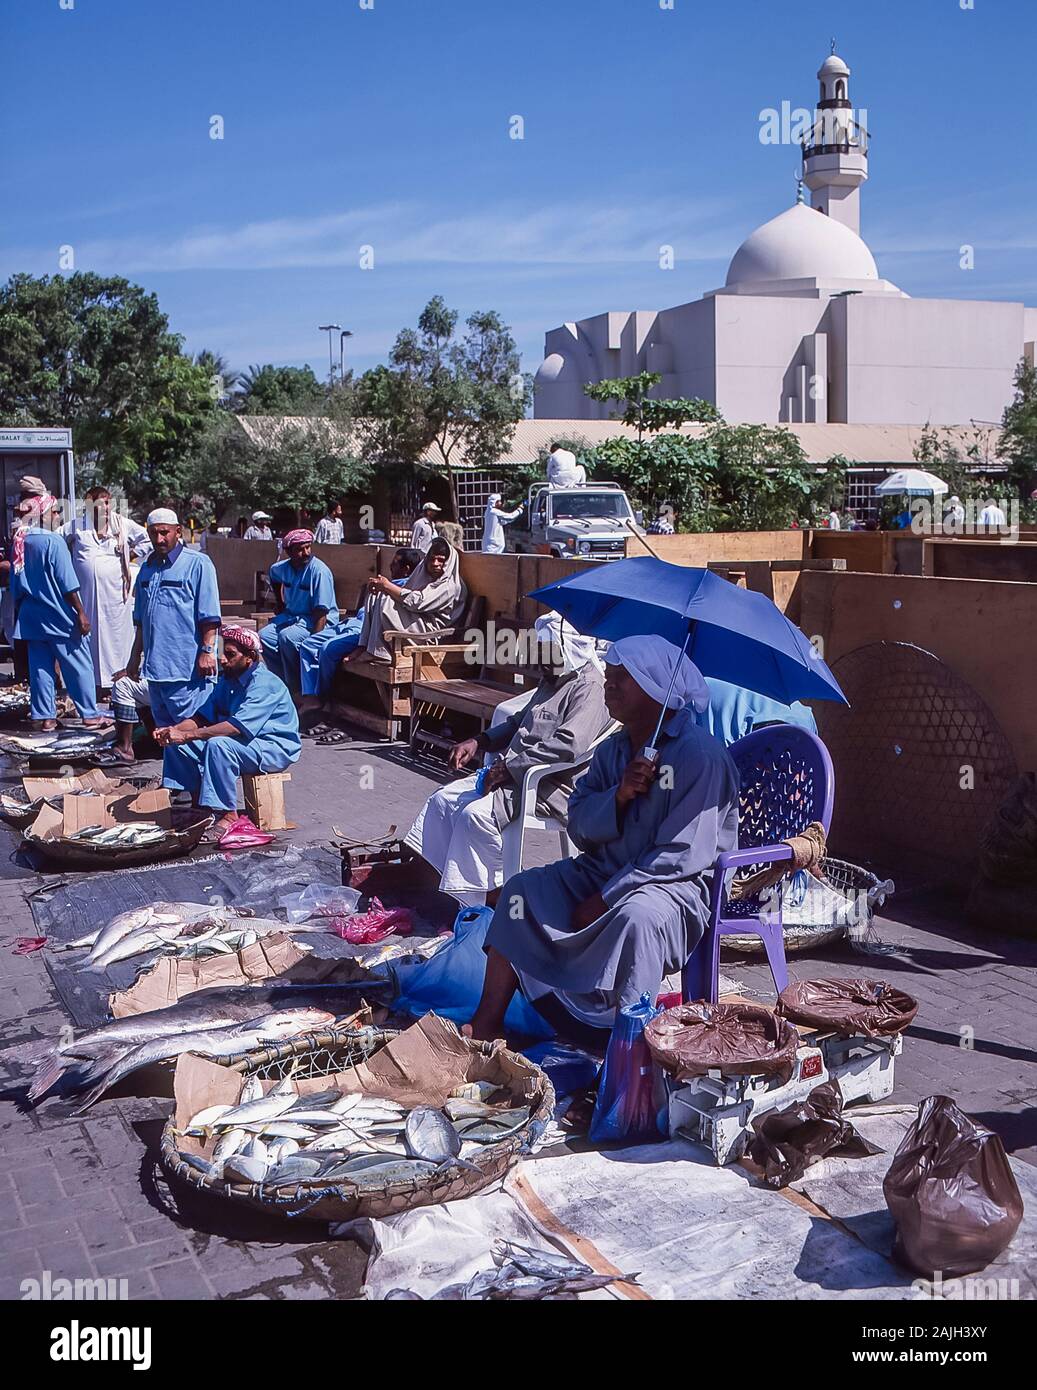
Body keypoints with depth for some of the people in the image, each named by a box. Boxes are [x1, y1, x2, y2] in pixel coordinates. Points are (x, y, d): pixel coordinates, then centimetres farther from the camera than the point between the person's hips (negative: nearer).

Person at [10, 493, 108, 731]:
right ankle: (89, 715, 7)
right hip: (58, 616, -7)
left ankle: (43, 716, 13)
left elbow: (16, 585, 13)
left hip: (31, 617, 7)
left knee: (40, 667, 11)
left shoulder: (18, 542, 6)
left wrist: (20, 611, 21)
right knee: (79, 666, 3)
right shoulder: (53, 541, -14)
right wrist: (81, 612, -11)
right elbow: (67, 584, -16)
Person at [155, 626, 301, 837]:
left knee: (218, 745, -35)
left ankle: (229, 815, -24)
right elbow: (203, 716, 6)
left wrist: (187, 735, -34)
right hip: (241, 741, 9)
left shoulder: (264, 683, -21)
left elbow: (237, 726, -33)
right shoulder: (227, 680, 8)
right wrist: (174, 730, -14)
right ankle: (199, 805, 4)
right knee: (176, 743, -2)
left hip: (275, 748, -9)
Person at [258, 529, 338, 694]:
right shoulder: (282, 568, 1)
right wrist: (279, 603, 26)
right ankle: (283, 681, -4)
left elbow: (321, 612, -23)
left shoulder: (319, 571, -20)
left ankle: (296, 687, -18)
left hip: (318, 620, -7)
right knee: (264, 636, -13)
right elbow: (273, 574, 31)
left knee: (287, 636, -31)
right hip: (292, 615, 7)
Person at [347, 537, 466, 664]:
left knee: (385, 601, -25)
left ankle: (376, 652, -19)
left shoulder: (451, 585, -15)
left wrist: (387, 586, -15)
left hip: (430, 629, -10)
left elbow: (417, 601, -23)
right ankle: (363, 646, -10)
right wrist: (381, 586, -6)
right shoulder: (424, 574, 16)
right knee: (374, 596, 0)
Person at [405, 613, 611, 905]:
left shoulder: (589, 689, -16)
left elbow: (567, 745, -29)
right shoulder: (552, 681, 17)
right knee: (443, 799, 3)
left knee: (476, 814, -26)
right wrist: (479, 742, 13)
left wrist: (509, 768, -24)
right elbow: (519, 723, 30)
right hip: (514, 774, 10)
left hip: (549, 787, -10)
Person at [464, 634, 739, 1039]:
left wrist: (603, 899, -18)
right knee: (523, 888, -6)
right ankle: (487, 1024, -6)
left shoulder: (701, 755, -17)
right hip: (603, 870, 8)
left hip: (678, 883, -8)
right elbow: (579, 827, 5)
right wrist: (619, 795, -17)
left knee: (636, 915, -38)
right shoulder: (611, 750, 10)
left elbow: (681, 853, -21)